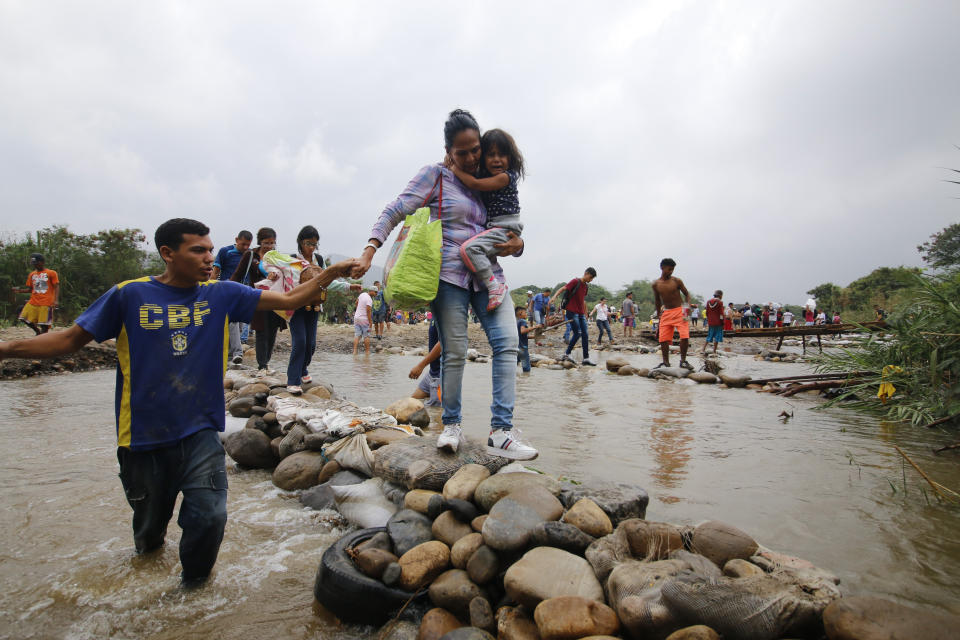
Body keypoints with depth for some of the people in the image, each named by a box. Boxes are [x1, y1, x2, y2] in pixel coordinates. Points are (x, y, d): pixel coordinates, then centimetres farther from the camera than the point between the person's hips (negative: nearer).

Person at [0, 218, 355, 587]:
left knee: (209, 517, -13)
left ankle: (192, 585, 18)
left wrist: (331, 274, -10)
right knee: (149, 526, 18)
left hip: (200, 433, 0)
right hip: (144, 437, 0)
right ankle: (148, 556, 55)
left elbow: (289, 300, -1)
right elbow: (70, 339, 1)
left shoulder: (220, 294, 0)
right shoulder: (130, 295, -5)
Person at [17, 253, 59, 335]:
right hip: (33, 302, 6)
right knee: (24, 318, -4)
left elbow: (56, 287, -5)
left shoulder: (51, 273, 1)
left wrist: (56, 300, -16)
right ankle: (38, 331, 17)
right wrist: (20, 290, 0)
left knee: (44, 325, -7)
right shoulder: (32, 274, 16)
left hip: (46, 303, -5)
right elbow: (30, 289, 21)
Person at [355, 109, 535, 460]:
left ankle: (500, 432, -10)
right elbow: (395, 212, -4)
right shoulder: (435, 175, 3)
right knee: (454, 353, -4)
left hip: (487, 273, 5)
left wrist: (516, 243, 2)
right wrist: (369, 251, -18)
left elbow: (505, 228, 26)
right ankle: (452, 425, 16)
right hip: (449, 274, -4)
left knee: (507, 342, -12)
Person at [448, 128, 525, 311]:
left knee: (468, 248, -25)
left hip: (505, 230, -10)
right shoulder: (486, 176, 15)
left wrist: (454, 167, -6)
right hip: (492, 229, 10)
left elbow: (475, 184, -19)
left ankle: (495, 286, -21)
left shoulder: (507, 176, -11)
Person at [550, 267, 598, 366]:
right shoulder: (575, 281, -7)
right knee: (577, 333, -10)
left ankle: (586, 358, 8)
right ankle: (567, 354, 4)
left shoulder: (586, 286, 15)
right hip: (572, 312, -8)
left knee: (585, 335, 4)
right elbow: (563, 288, -17)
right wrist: (555, 296, -35)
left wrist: (585, 314, 24)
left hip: (581, 313, 8)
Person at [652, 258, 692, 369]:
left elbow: (686, 294, 5)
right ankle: (666, 362, 15)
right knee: (663, 339, 0)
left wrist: (688, 306, -10)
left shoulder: (676, 281, -4)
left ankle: (683, 361, 3)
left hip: (679, 311, -2)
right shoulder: (656, 284, 3)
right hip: (666, 313, 3)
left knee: (685, 336, -14)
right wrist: (658, 313, 19)